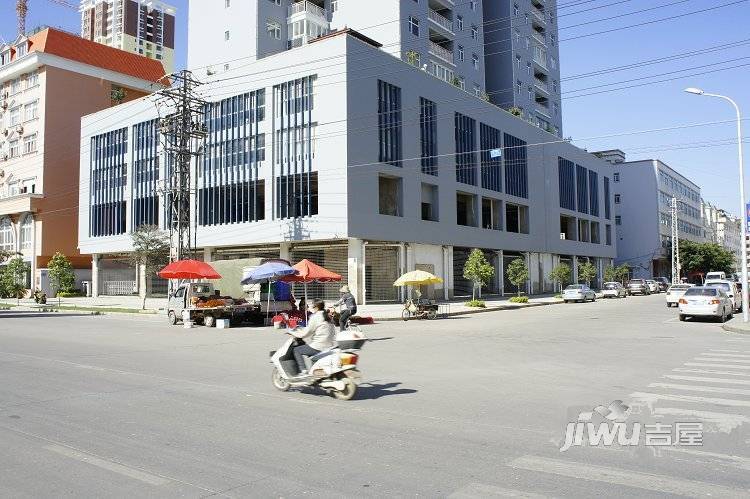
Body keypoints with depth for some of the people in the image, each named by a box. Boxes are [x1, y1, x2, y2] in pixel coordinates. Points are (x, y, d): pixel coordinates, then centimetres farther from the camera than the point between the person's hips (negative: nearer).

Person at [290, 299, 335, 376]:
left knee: (296, 350, 5)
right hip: (329, 346, 9)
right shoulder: (327, 317, 14)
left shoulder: (315, 317, -10)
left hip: (319, 347, -9)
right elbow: (333, 332, 18)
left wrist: (293, 332, 6)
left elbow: (305, 333, -9)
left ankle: (303, 370, -5)